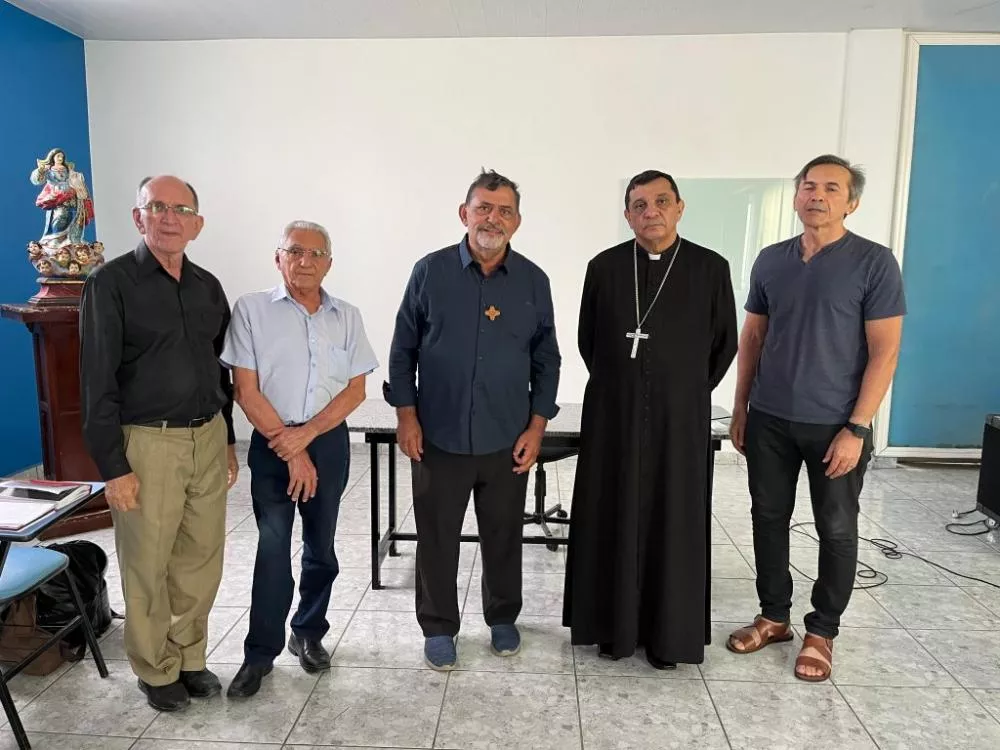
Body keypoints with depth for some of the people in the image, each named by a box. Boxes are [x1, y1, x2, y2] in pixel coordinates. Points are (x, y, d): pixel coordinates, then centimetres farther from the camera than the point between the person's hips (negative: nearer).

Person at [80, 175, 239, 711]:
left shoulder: (207, 286, 9)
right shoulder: (111, 283, -7)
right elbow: (97, 382, -10)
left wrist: (227, 440, 15)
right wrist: (112, 466, -12)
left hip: (208, 438, 5)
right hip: (147, 443, -5)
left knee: (201, 560, 12)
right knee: (148, 566, 7)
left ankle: (189, 657, 31)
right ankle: (156, 671, 27)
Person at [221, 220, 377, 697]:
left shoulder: (347, 317, 4)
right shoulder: (251, 310, -4)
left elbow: (355, 390, 0)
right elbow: (246, 392, -7)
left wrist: (305, 435, -12)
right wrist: (288, 448, -11)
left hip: (330, 442, 3)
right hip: (272, 443, -2)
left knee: (321, 547, 12)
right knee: (272, 550, -2)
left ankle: (308, 633, 31)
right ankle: (260, 652, 14)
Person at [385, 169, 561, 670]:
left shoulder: (533, 281, 1)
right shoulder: (430, 272, -2)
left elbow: (546, 359, 6)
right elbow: (403, 348, 2)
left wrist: (536, 426, 0)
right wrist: (406, 415, -3)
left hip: (507, 441, 1)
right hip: (438, 437, -1)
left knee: (504, 536, 15)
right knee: (436, 539, 10)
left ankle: (503, 619, 37)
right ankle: (439, 628, 30)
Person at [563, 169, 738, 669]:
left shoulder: (711, 268, -1)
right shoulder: (604, 267, 1)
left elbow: (724, 345, 7)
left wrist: (688, 395, 9)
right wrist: (617, 388, 11)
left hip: (680, 421, 0)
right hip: (613, 416, 1)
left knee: (673, 526, 7)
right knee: (612, 523, 7)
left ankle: (668, 633, 22)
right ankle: (614, 625, 22)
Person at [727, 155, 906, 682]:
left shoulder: (874, 262, -7)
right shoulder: (770, 260, 5)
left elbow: (884, 351, -10)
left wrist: (856, 427, -14)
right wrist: (740, 408, 8)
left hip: (835, 424, -4)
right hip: (769, 420, 4)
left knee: (836, 530, 8)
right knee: (768, 518, 12)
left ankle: (822, 632, 26)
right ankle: (774, 616, 30)